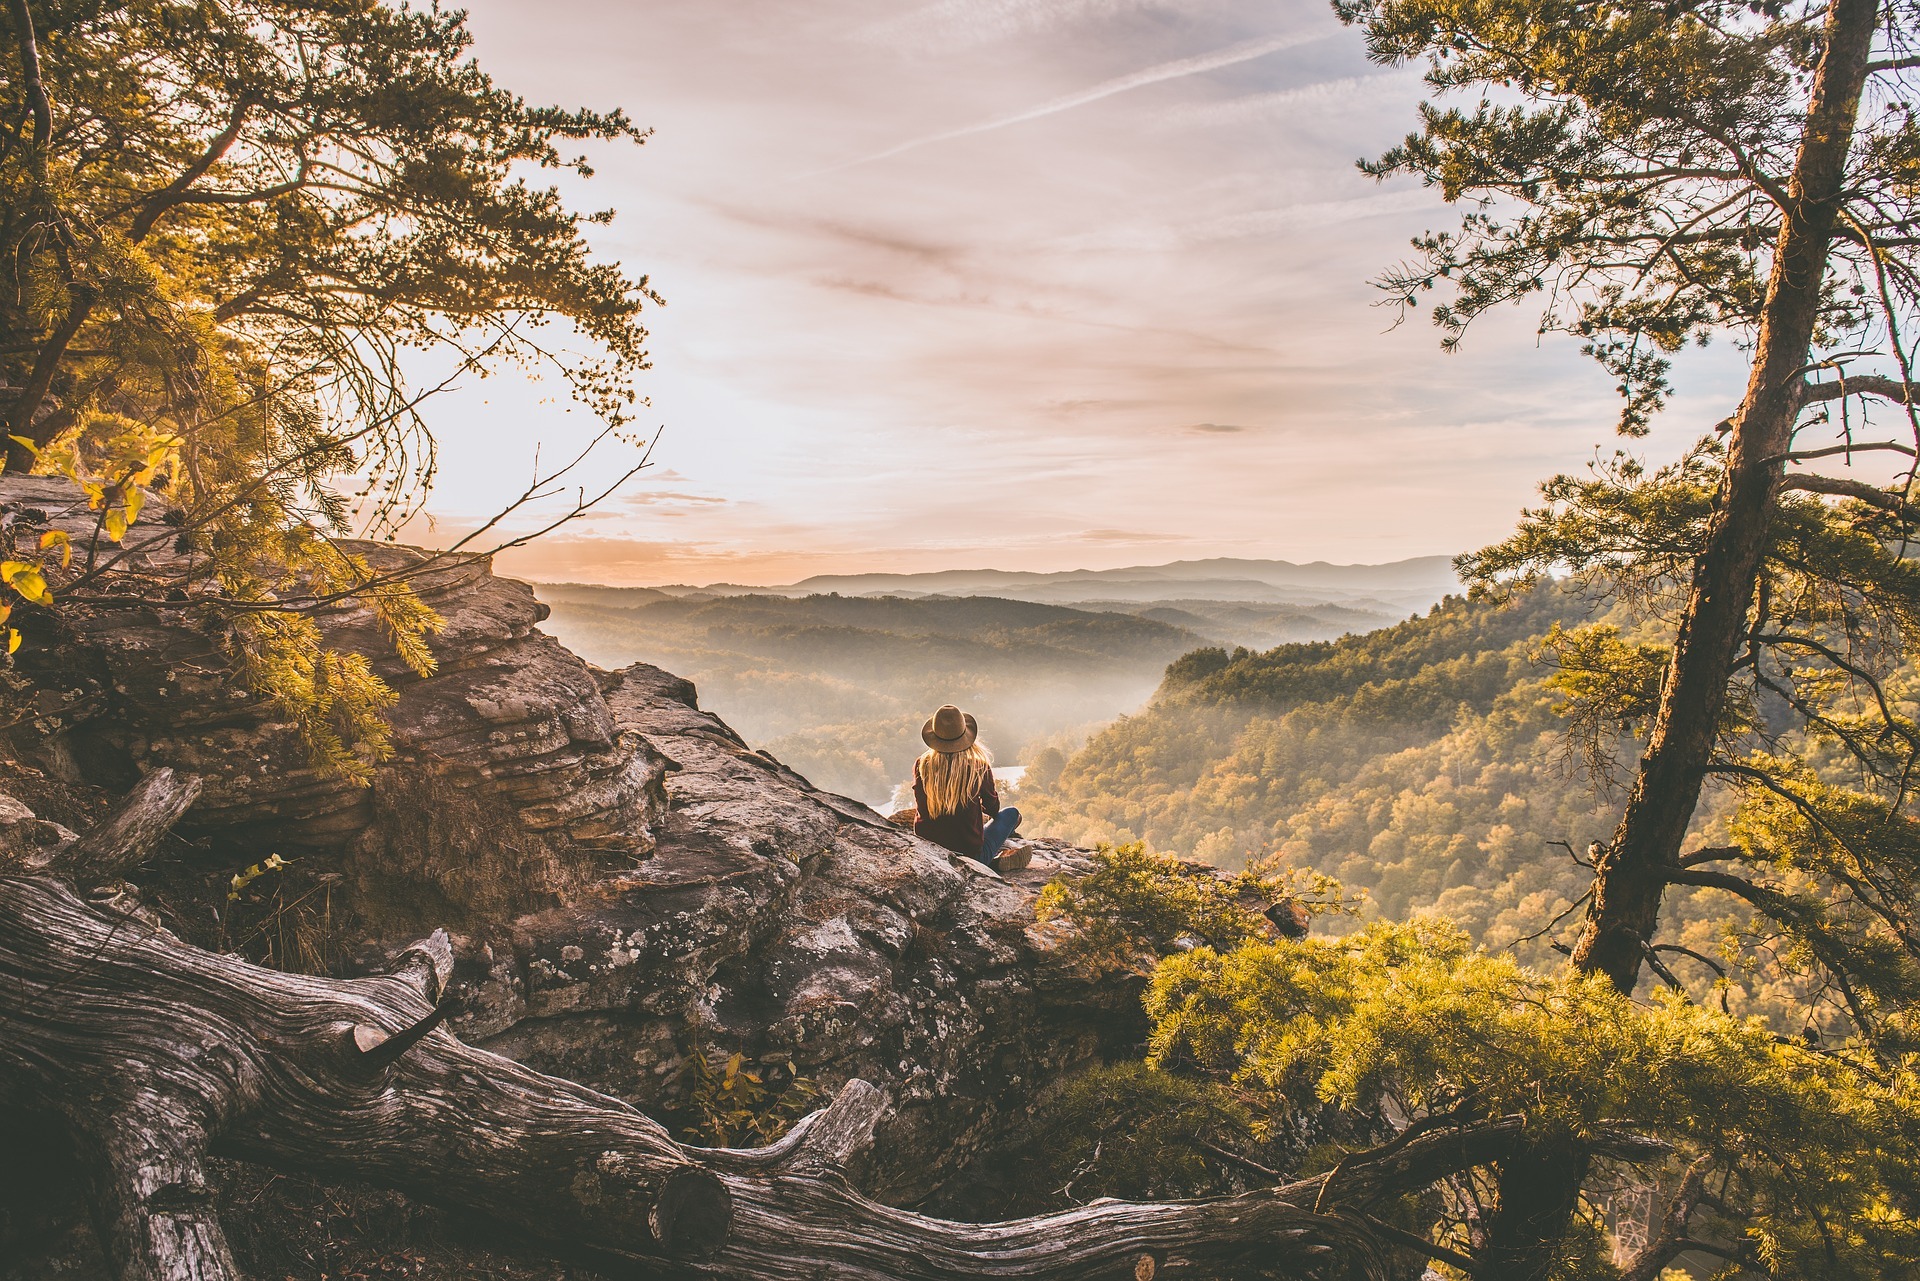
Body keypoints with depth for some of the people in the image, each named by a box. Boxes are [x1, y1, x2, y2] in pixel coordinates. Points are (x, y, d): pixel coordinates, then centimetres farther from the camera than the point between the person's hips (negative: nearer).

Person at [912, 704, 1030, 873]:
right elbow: (993, 808, 6)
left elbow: (921, 810, 8)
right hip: (970, 852, -4)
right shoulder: (979, 765, -11)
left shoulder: (922, 765, -6)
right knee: (1011, 813, 22)